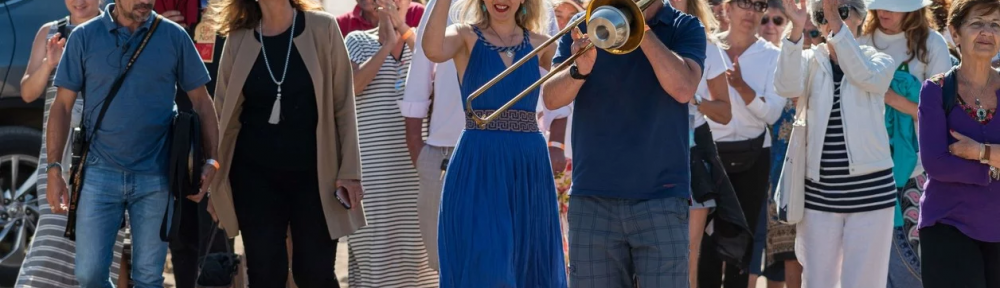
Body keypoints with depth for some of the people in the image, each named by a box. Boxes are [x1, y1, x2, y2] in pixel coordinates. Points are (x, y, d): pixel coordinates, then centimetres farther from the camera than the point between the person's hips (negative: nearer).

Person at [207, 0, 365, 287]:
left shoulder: (322, 28, -2)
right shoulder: (239, 39, 2)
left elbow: (343, 103, -2)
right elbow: (224, 112, 8)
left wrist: (349, 170, -6)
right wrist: (217, 180, 7)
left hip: (314, 172, -1)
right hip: (255, 173, 2)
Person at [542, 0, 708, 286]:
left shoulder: (684, 28, 3)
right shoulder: (584, 25, 8)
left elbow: (683, 89, -14)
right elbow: (551, 98, -1)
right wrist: (579, 69, -21)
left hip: (661, 198, -2)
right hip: (592, 200, 2)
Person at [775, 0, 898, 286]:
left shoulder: (880, 60, 5)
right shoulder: (811, 61, 6)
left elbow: (866, 77, -19)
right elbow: (787, 86, -16)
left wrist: (838, 25, -25)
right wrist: (796, 30, -28)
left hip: (869, 189, -1)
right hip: (819, 191, 2)